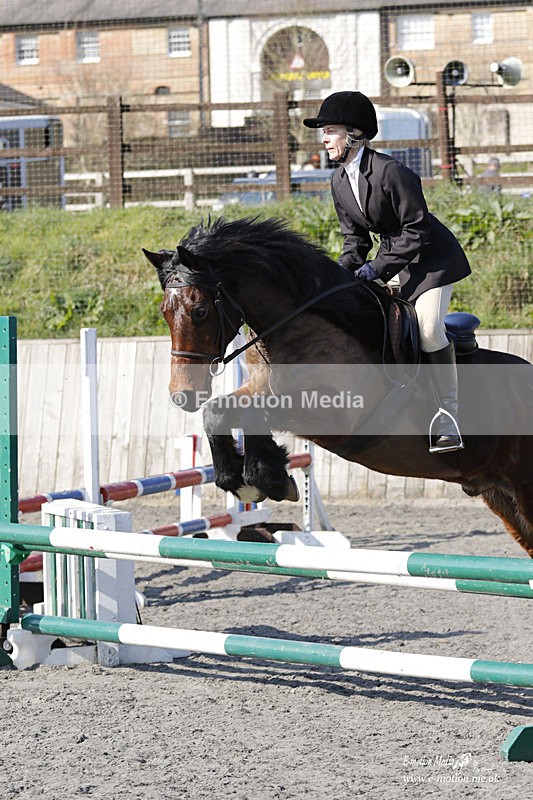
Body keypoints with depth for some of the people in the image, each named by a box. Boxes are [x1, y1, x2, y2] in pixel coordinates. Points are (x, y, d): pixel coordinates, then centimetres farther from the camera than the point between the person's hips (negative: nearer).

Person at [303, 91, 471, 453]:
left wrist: (379, 267, -26)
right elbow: (355, 237, 9)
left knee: (429, 327, -22)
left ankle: (448, 420, -17)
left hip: (431, 257, -9)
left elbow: (416, 230, -23)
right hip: (392, 257, 9)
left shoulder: (391, 172, -25)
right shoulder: (340, 181, 1)